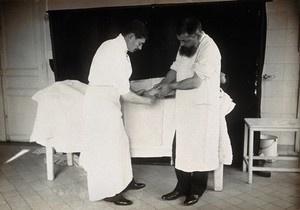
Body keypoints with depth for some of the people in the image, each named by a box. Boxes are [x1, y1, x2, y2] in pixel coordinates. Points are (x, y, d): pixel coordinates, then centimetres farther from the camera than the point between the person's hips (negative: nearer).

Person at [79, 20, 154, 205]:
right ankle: (109, 191, 15)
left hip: (104, 100, 10)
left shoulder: (113, 45, 9)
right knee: (107, 146, 0)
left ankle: (123, 181, 31)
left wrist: (137, 92, 14)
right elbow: (125, 93, -21)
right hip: (102, 103, -10)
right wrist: (147, 100, -6)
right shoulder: (118, 54, -23)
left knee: (118, 142, 17)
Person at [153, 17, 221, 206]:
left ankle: (197, 190, 22)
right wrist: (161, 85, -4)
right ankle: (182, 187, 27)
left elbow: (195, 81, -24)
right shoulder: (185, 47, 6)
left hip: (203, 108, -8)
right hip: (185, 106, 8)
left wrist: (171, 87, -16)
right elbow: (175, 69, 11)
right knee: (181, 148, 12)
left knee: (200, 150, 5)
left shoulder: (209, 49, -20)